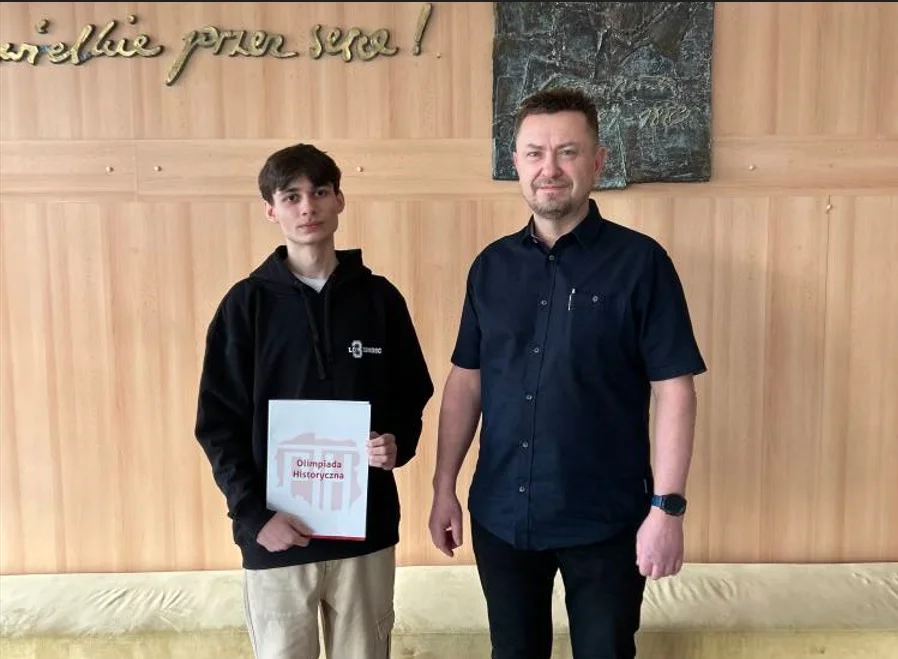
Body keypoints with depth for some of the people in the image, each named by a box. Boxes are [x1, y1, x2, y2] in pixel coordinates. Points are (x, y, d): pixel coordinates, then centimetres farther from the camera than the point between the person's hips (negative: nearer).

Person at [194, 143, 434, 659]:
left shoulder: (380, 297, 1)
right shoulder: (247, 303, -3)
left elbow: (413, 399, 8)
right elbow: (218, 424, -4)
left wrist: (399, 444, -12)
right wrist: (253, 515, -12)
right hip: (276, 531, -1)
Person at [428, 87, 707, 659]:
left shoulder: (640, 261, -10)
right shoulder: (492, 265, 2)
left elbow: (674, 388, -11)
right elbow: (466, 380, 6)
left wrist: (667, 506, -15)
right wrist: (445, 487, 4)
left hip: (606, 521, -3)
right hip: (501, 516, 4)